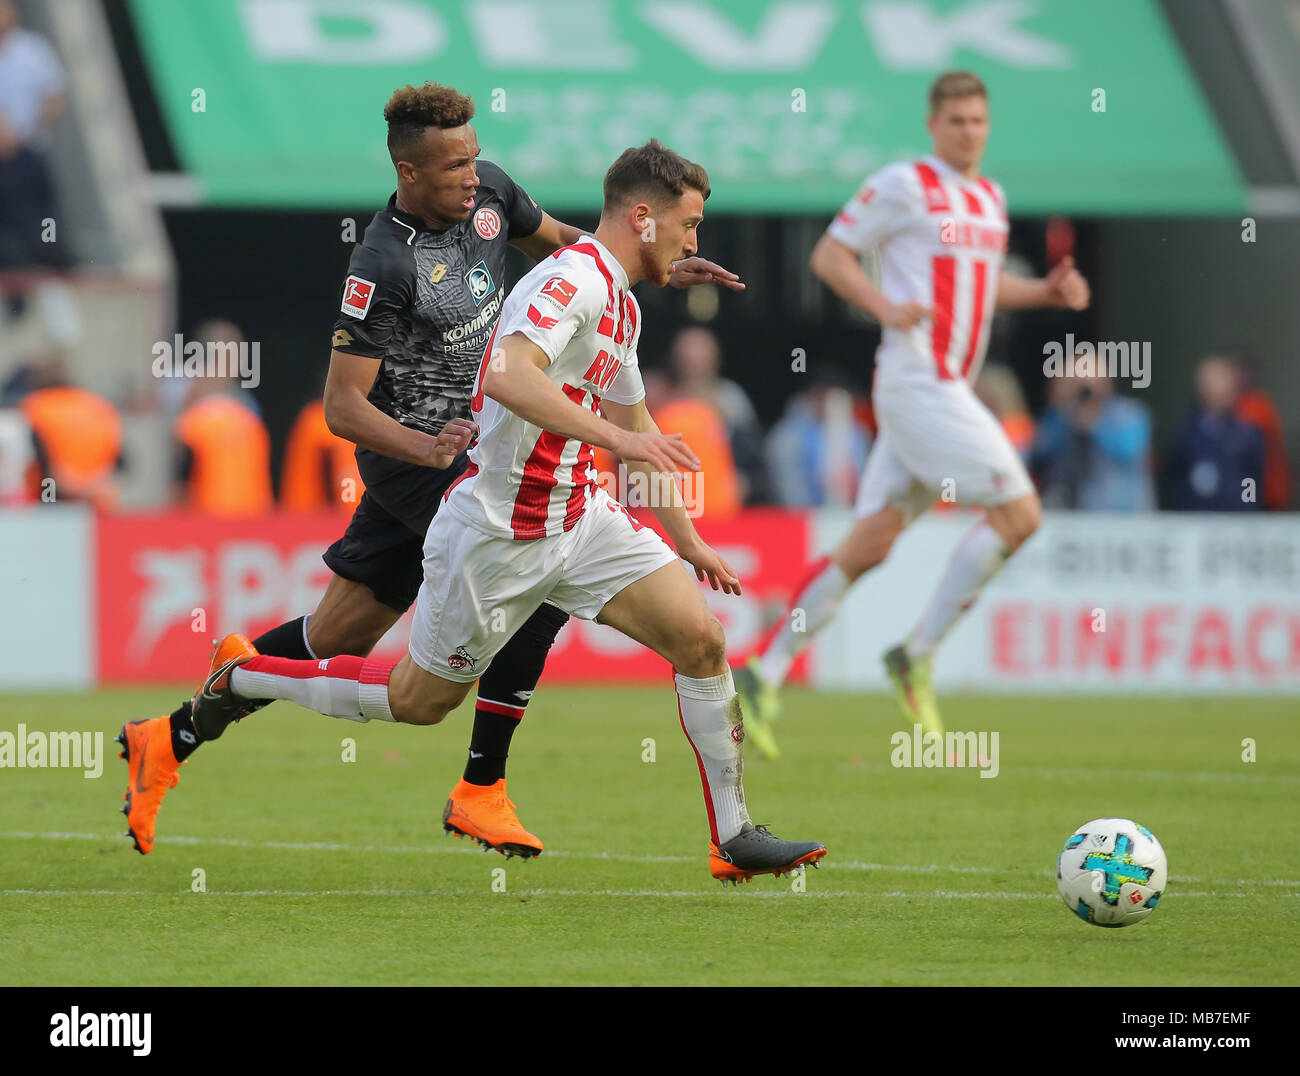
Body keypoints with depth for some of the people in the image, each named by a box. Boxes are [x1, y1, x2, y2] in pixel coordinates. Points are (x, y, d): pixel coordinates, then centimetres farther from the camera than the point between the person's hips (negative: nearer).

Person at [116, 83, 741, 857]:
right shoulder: (384, 265, -24)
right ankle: (481, 790, -14)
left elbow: (556, 242, 19)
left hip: (469, 439, 8)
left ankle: (172, 737, 24)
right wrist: (426, 448, -35)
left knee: (340, 636, 13)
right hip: (411, 450, -8)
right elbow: (342, 404, -22)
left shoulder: (489, 192, -2)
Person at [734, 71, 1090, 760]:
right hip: (915, 382, -8)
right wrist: (885, 306, -19)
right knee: (1018, 513, -14)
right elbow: (828, 255, -4)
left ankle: (763, 675, 8)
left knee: (869, 545, 5)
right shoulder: (904, 185, -5)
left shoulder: (991, 198, 19)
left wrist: (1046, 291, 13)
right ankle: (916, 656, -7)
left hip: (948, 387, 8)